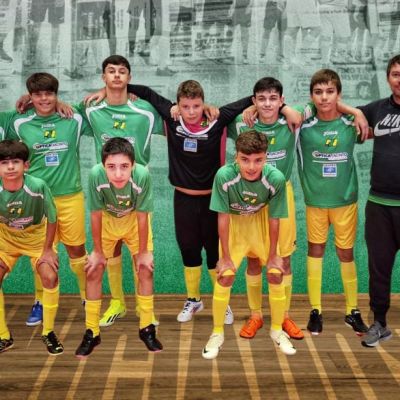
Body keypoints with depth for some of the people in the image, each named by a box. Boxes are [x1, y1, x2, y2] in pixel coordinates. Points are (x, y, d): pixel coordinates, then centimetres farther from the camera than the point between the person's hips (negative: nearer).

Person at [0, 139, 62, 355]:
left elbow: (51, 219, -16)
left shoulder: (38, 187, -32)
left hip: (37, 237, -1)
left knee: (50, 277, -17)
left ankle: (48, 332, 6)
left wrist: (48, 249, -11)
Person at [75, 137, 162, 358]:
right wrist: (98, 252, -11)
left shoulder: (143, 175, -39)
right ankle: (91, 332, 13)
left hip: (135, 220, 0)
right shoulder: (96, 175, -38)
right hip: (107, 220, 1)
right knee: (93, 271, -1)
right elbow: (96, 215, -22)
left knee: (145, 270, -3)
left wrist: (143, 253, -13)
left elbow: (142, 216, -24)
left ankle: (146, 328, 16)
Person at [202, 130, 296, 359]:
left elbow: (274, 220, -17)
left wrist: (273, 255, -6)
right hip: (234, 224, -1)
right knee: (225, 276, -8)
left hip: (261, 222, 1)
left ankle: (277, 329, 23)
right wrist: (226, 257, -15)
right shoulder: (224, 176, -35)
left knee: (276, 274, 1)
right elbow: (223, 218, -23)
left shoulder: (276, 178, -31)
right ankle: (218, 333, 12)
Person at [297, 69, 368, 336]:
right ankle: (316, 310, 22)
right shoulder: (304, 126, -12)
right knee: (315, 251, 10)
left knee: (346, 253, 10)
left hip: (346, 200, 0)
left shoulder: (351, 125, -8)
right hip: (314, 201, 0)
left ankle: (353, 311, 24)